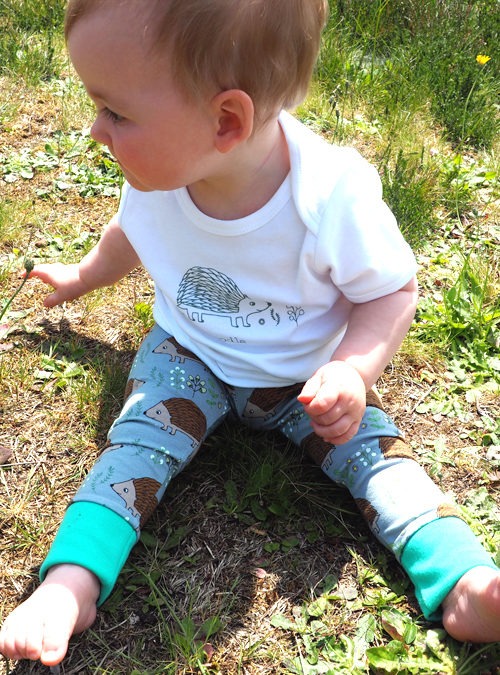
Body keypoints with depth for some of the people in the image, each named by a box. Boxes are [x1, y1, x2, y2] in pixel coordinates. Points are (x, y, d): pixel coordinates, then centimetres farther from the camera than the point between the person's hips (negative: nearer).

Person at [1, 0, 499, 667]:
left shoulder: (333, 194, -30)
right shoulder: (158, 172, -16)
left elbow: (392, 292, -15)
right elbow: (132, 234, 10)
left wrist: (353, 370, -33)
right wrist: (85, 276, 28)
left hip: (305, 376, -2)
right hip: (187, 358, 2)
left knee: (372, 446, -21)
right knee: (140, 438, -21)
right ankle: (72, 583, -22)